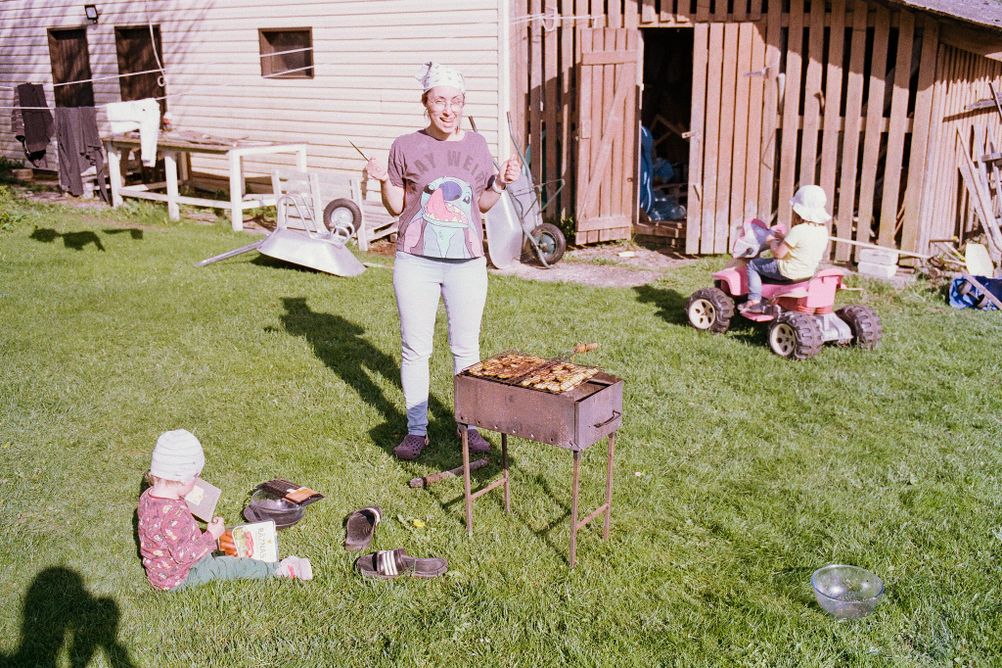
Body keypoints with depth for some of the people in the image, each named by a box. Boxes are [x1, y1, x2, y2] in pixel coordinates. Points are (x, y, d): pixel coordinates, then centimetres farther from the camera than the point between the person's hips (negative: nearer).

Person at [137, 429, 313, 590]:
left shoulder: (147, 496, -8)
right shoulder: (174, 514, -37)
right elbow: (184, 554, -31)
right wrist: (211, 536, -22)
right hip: (178, 579, -9)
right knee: (235, 567, -2)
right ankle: (280, 569, 8)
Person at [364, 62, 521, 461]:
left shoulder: (476, 146, 6)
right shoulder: (406, 147, 0)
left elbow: (482, 204, 13)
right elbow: (396, 207, 6)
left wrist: (501, 183, -5)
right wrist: (384, 181, -12)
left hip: (466, 263, 1)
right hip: (416, 262, -1)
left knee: (466, 348, 9)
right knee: (415, 348, 5)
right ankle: (416, 430, 18)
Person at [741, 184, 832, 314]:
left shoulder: (797, 231, -25)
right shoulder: (823, 229, 0)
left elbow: (778, 253, -19)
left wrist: (772, 240, -1)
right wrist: (783, 238, 12)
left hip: (789, 272, -9)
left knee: (752, 264, 8)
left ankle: (754, 301, 5)